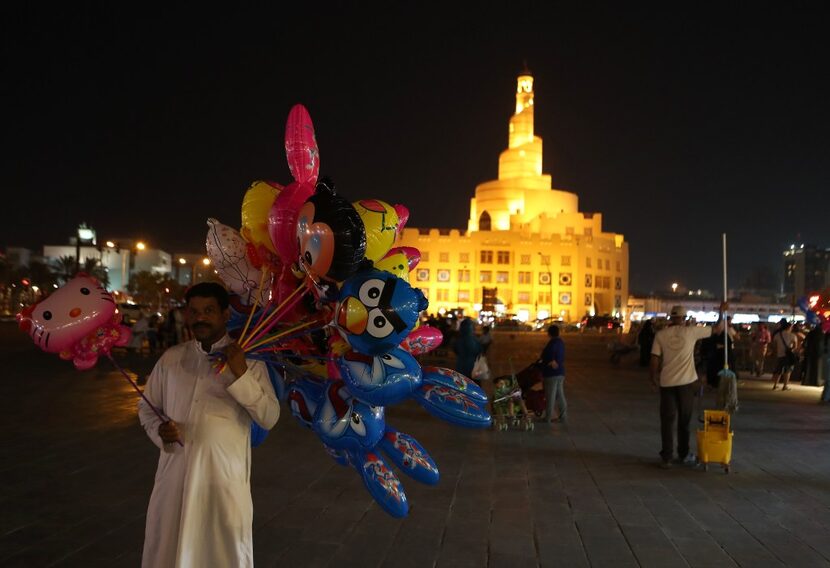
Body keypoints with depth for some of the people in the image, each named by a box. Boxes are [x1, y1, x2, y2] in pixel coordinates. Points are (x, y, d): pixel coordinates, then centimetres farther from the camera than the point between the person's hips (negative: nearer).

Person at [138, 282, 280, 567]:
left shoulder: (249, 361, -5)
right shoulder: (171, 358, 6)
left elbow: (269, 418, -11)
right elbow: (146, 407, 14)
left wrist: (241, 375, -21)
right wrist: (159, 429, -8)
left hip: (225, 478, -3)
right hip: (175, 475, 3)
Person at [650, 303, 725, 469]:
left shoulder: (661, 334, -2)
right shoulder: (691, 331, -3)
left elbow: (655, 359, -5)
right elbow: (718, 329, 5)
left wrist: (653, 377, 9)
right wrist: (721, 311, 19)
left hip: (667, 382, 0)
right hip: (686, 381, 0)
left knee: (667, 420, 5)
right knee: (684, 419, 14)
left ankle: (666, 457, 4)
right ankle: (683, 454, 24)